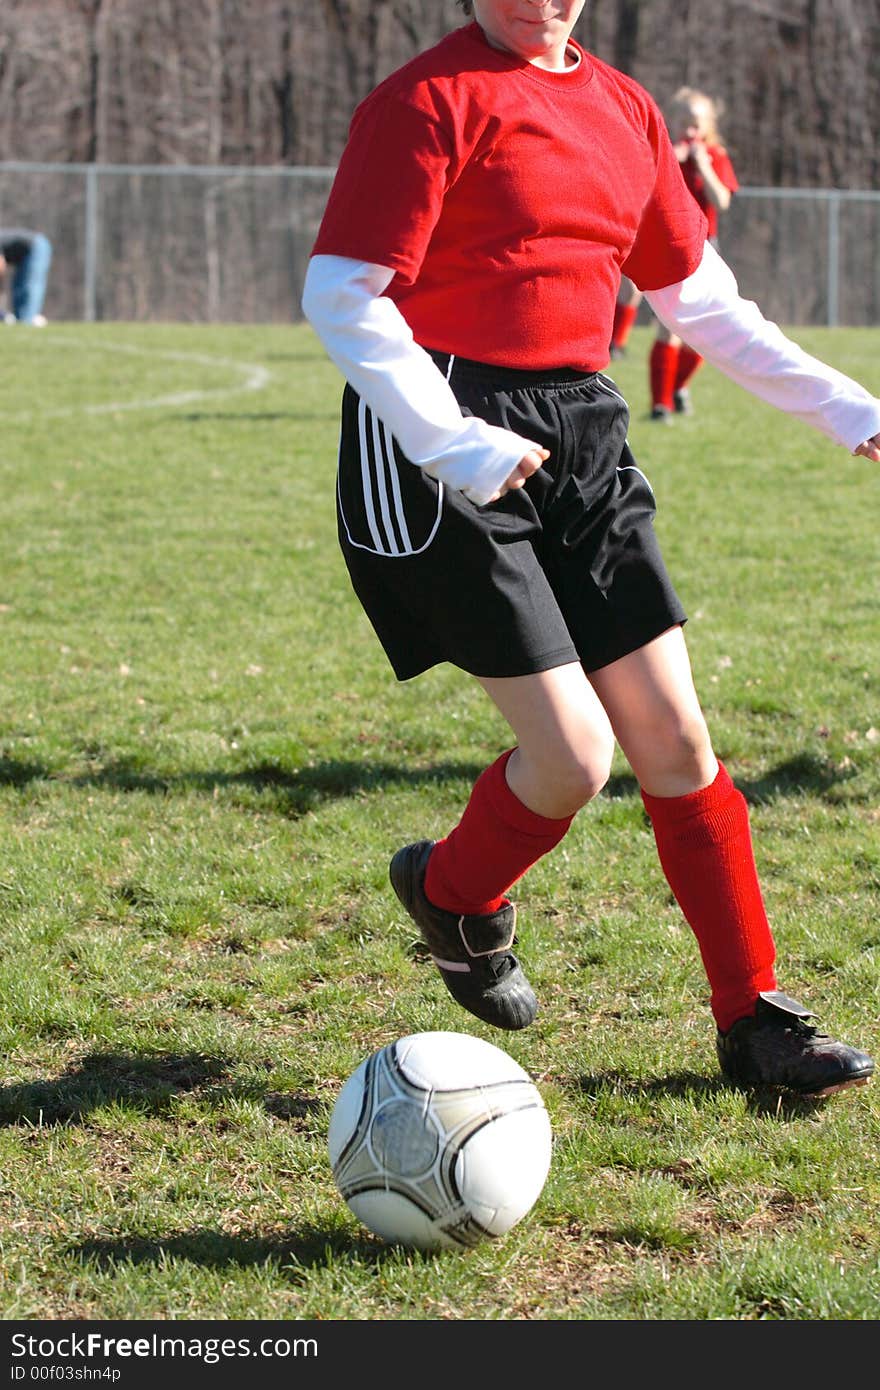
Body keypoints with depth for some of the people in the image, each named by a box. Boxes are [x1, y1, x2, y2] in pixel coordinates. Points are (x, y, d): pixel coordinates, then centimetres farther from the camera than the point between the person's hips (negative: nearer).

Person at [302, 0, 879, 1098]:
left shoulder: (622, 109, 13)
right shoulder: (431, 99, -9)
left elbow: (700, 300, 22)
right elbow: (340, 296, -15)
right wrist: (453, 446, -26)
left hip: (580, 437, 7)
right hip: (443, 446, -7)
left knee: (675, 743, 5)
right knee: (574, 756, -9)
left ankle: (754, 1021, 15)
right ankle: (452, 893, 24)